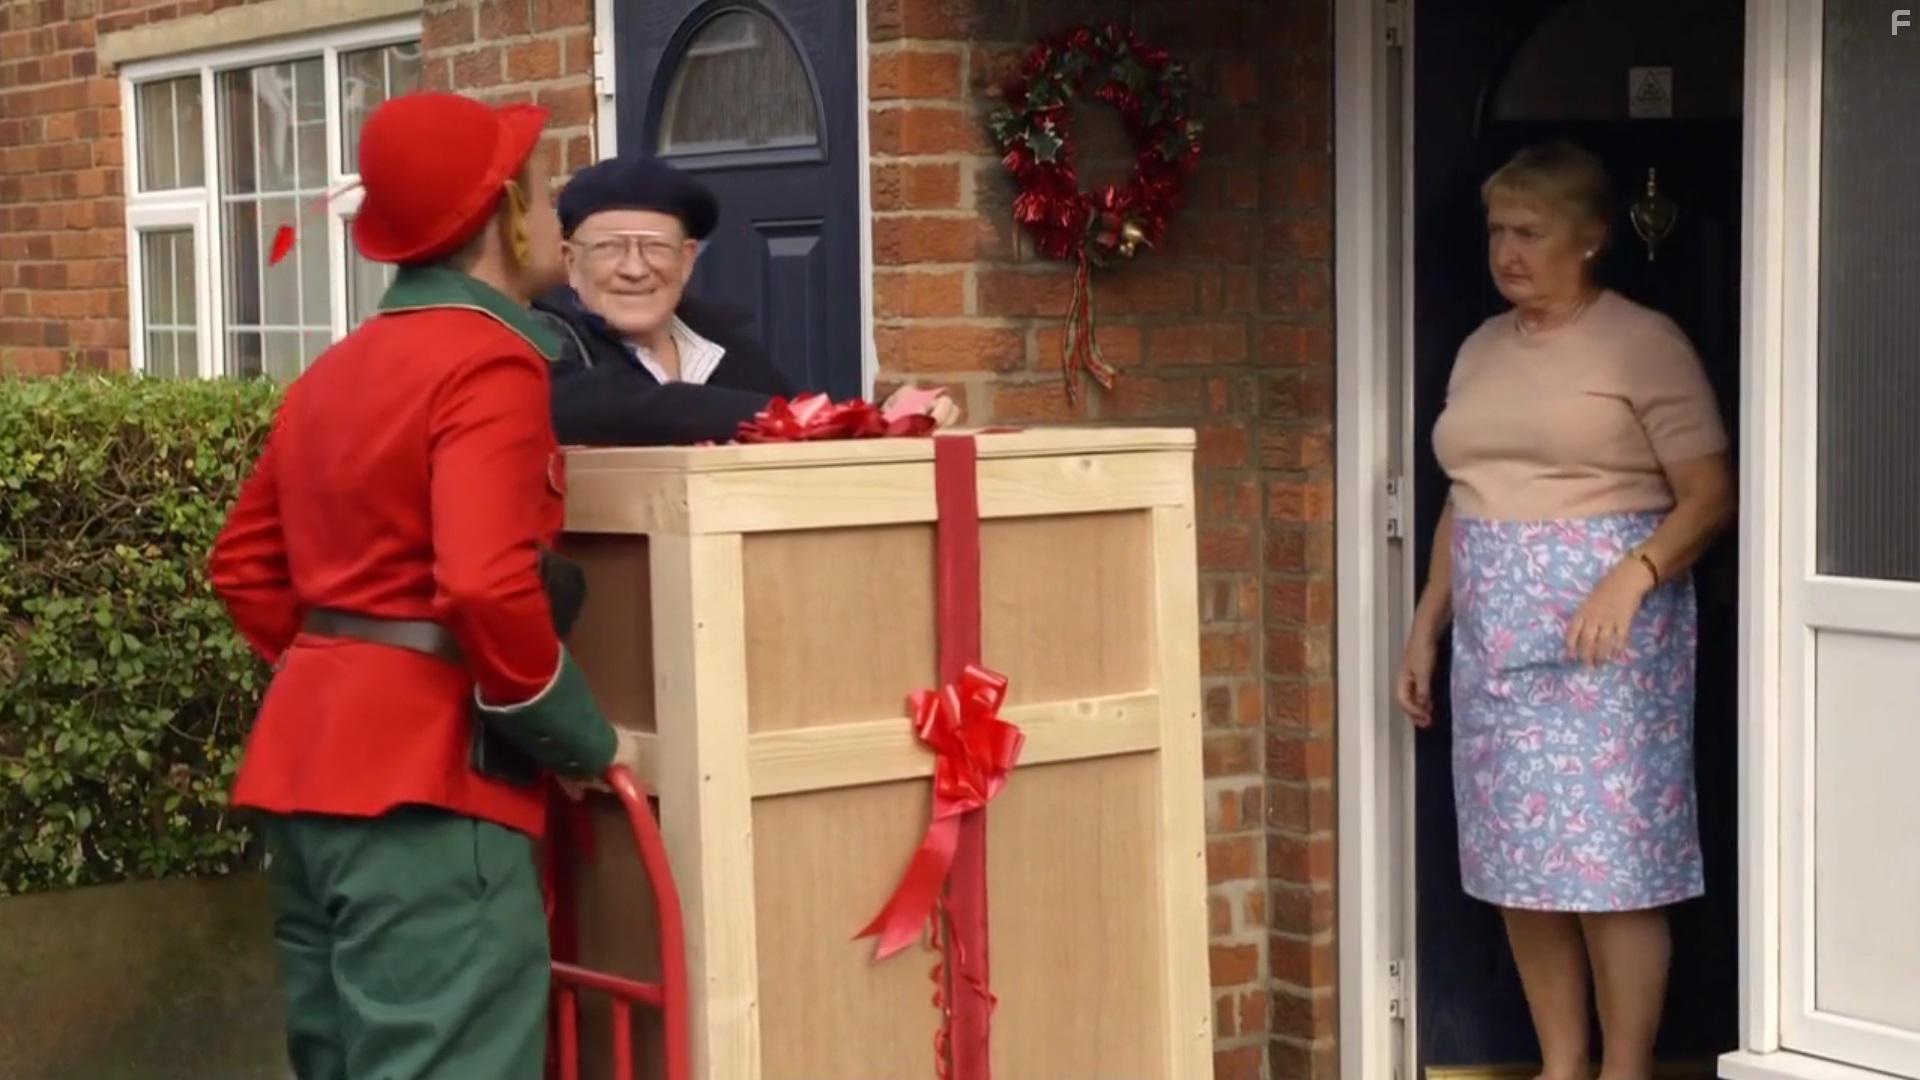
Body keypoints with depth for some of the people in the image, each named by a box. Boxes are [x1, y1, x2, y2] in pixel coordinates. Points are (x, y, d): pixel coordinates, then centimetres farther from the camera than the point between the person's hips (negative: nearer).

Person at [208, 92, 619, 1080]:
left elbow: (246, 563, 22)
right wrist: (580, 741, -12)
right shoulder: (489, 362, -12)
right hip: (424, 775, -10)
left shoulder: (335, 369, 17)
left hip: (311, 755, 10)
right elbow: (486, 586, -24)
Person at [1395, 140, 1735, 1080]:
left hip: (1604, 638, -6)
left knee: (1612, 862, -6)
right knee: (1519, 861, 8)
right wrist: (1426, 627, 15)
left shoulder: (1644, 343, -6)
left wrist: (1633, 575, -24)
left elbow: (1710, 497, -9)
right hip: (1497, 640, 7)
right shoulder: (1482, 348, 14)